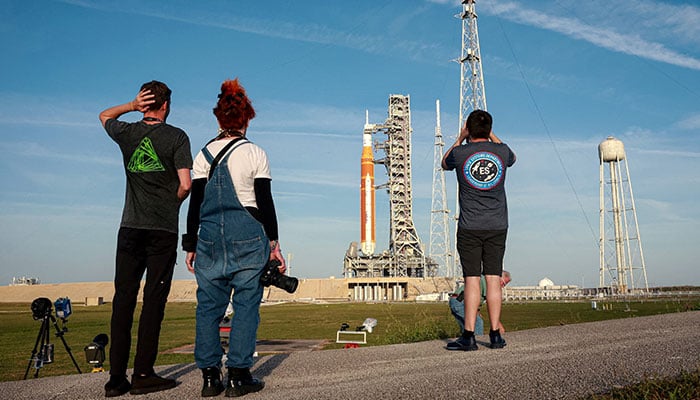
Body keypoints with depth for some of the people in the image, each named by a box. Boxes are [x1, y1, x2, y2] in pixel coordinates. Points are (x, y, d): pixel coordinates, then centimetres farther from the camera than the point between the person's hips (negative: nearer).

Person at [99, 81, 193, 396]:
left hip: (130, 228, 3)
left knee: (123, 299, 5)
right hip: (163, 229, -3)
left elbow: (105, 116, 33)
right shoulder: (176, 136, -1)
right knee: (153, 299, 0)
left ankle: (116, 378, 7)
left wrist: (132, 106, 14)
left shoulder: (127, 133, 9)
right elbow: (185, 184, -10)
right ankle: (143, 374, 1)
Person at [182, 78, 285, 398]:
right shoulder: (255, 154, -1)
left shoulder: (204, 155, 7)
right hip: (248, 236, -3)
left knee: (208, 305, 8)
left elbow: (195, 204, 7)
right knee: (246, 303, 3)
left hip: (210, 236, 3)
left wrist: (190, 244, 12)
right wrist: (274, 243, 2)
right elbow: (265, 203, -3)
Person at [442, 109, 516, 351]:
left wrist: (460, 139, 20)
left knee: (471, 280, -2)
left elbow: (445, 163, 19)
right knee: (493, 279, 4)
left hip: (469, 227, -2)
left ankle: (468, 336, -1)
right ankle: (495, 335, 8)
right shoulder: (501, 151, 1)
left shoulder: (460, 153, -5)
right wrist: (491, 136, 28)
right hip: (497, 226, 2)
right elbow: (512, 158, 28)